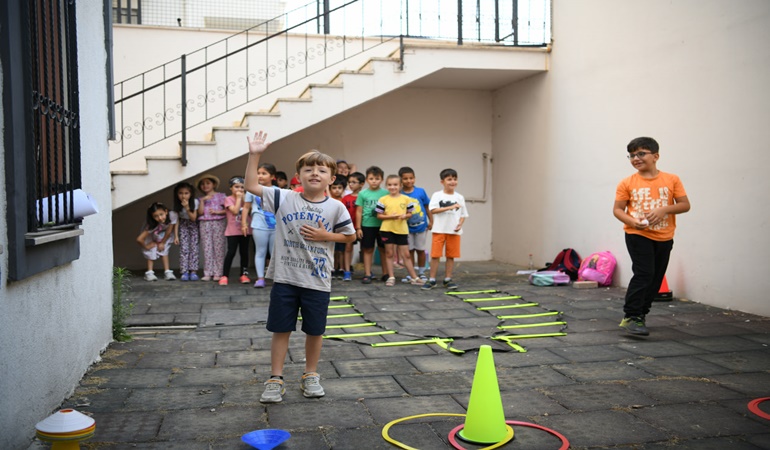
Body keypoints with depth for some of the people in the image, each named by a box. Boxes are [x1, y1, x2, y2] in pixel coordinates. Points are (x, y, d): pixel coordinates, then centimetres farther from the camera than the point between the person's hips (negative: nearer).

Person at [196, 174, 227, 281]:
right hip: (205, 224, 3)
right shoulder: (201, 199, 16)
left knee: (219, 248, -6)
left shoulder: (221, 196, 8)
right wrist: (202, 200, -4)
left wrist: (217, 212, -12)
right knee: (207, 249, -1)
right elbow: (200, 212, 2)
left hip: (219, 223, -3)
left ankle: (218, 273, -3)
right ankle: (208, 273, 2)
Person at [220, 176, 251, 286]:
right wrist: (238, 198, -12)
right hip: (233, 231, -5)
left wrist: (243, 198, -6)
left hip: (245, 230, 5)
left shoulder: (245, 198, 12)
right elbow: (235, 211, -19)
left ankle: (244, 274, 16)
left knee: (244, 253, 8)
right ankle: (224, 276, -6)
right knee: (231, 252, -10)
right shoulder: (228, 199, -4)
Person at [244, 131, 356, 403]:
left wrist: (325, 236, -9)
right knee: (281, 330, 7)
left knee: (315, 330, 12)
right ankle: (275, 380, 19)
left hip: (318, 281, 0)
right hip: (284, 278, 0)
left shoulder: (335, 207, -3)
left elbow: (350, 236, 7)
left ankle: (311, 376, 30)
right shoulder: (284, 199, -2)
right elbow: (251, 186, -3)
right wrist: (255, 155, -10)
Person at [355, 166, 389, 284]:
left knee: (383, 249, 9)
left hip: (382, 225, 0)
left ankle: (385, 273, 19)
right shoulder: (363, 193, -1)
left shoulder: (386, 193, 0)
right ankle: (367, 274, 13)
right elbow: (359, 211, 2)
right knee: (368, 249, 7)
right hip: (367, 225, 0)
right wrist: (358, 228, 0)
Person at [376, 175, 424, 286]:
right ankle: (391, 277, 17)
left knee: (406, 254, 5)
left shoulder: (406, 199, 2)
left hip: (402, 230, 1)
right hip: (387, 229, 0)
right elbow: (379, 215, -1)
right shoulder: (383, 200, -1)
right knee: (389, 254, 8)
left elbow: (410, 213, 9)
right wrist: (390, 216, -15)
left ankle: (414, 277, 12)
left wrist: (405, 216, -13)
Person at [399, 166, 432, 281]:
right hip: (407, 228, 0)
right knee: (409, 250, 10)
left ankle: (421, 273, 24)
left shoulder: (421, 191, -8)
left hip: (421, 226, 0)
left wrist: (431, 221, 3)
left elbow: (427, 207, 1)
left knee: (420, 250, 11)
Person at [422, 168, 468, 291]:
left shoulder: (459, 197, 9)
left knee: (451, 256, 6)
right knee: (435, 255, -2)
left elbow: (463, 215, 11)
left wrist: (460, 224, -8)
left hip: (454, 231, 3)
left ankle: (448, 279, 16)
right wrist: (450, 207, -18)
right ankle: (432, 280, 6)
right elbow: (433, 210, -14)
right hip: (439, 230, -3)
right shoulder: (437, 195, 0)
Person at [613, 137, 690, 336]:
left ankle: (640, 315, 25)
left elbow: (685, 205, 0)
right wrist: (632, 221, -19)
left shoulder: (671, 180, 0)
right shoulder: (627, 183, -3)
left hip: (664, 237, 3)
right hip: (638, 235, -3)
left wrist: (664, 209, -17)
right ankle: (630, 316, -8)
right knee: (643, 274, -14)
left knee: (656, 278, 10)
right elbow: (617, 209, -1)